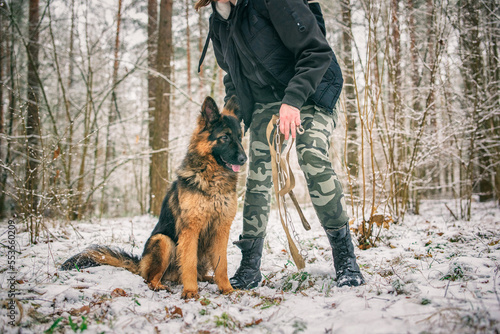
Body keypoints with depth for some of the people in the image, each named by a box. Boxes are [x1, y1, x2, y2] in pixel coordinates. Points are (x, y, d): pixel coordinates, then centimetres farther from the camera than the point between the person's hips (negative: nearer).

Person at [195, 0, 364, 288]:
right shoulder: (219, 24, 5)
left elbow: (317, 51, -21)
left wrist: (293, 99, -31)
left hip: (309, 94, -6)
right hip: (264, 105, 6)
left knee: (314, 159, -27)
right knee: (258, 176, -5)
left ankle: (346, 260, -16)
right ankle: (250, 267, 5)